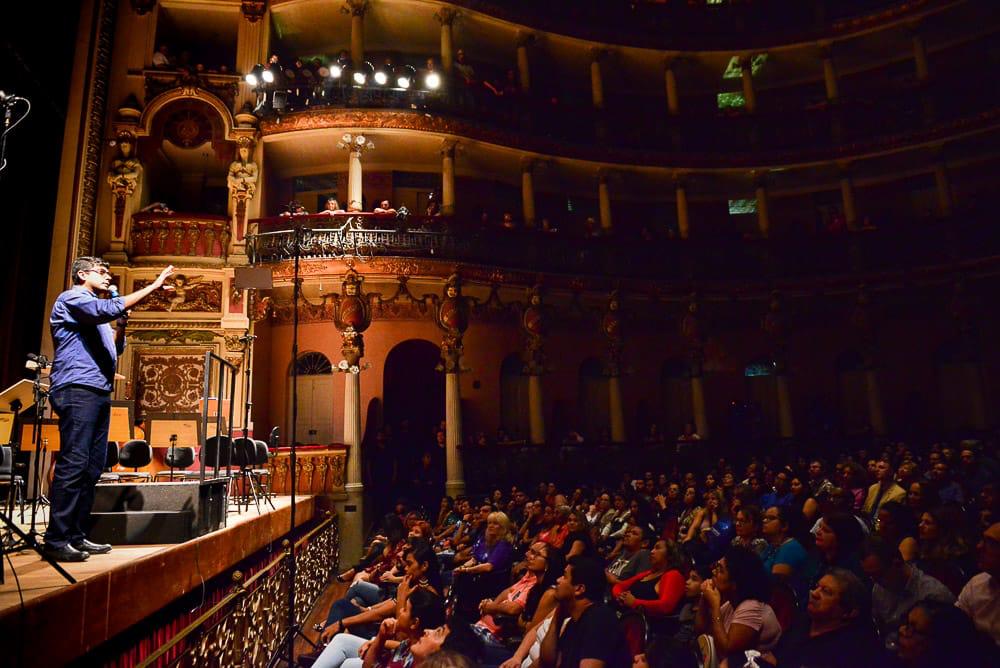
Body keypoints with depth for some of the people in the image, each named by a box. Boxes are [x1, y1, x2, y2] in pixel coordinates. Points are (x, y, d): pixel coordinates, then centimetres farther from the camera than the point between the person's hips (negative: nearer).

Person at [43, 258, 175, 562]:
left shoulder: (96, 310, 26)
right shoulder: (72, 298, -1)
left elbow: (115, 349, 25)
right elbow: (111, 309, -20)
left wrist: (122, 325, 7)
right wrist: (153, 286, -19)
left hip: (99, 392, 9)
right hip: (77, 389, -9)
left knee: (93, 467, 6)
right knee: (73, 465, -13)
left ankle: (76, 535, 11)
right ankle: (56, 540, -10)